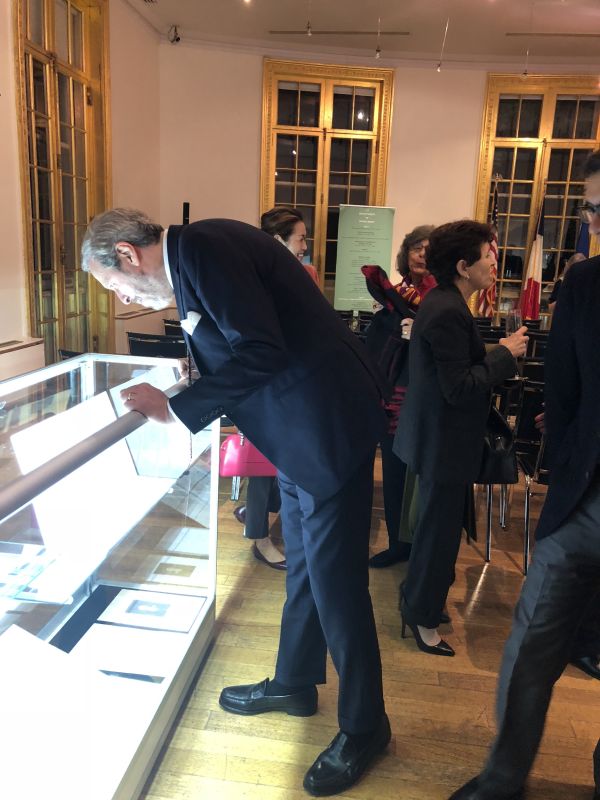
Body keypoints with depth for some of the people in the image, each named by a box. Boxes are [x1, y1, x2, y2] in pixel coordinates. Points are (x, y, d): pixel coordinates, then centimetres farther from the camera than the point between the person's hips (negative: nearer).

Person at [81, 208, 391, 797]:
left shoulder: (200, 246, -16)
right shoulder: (190, 260, 14)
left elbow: (261, 350, -24)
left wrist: (175, 407, -17)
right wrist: (177, 407, 8)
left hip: (328, 426, -10)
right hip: (299, 431, 10)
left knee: (334, 580, 2)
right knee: (302, 566, 22)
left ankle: (364, 727, 23)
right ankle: (295, 683, 43)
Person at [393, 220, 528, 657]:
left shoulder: (443, 302, 9)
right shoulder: (449, 312, -24)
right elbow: (458, 387, -25)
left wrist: (495, 354, 7)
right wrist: (505, 355, -17)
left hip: (440, 436, 11)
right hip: (445, 442, -11)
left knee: (440, 520, 23)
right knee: (441, 527, 4)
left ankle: (418, 597, 41)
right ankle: (424, 617, 22)